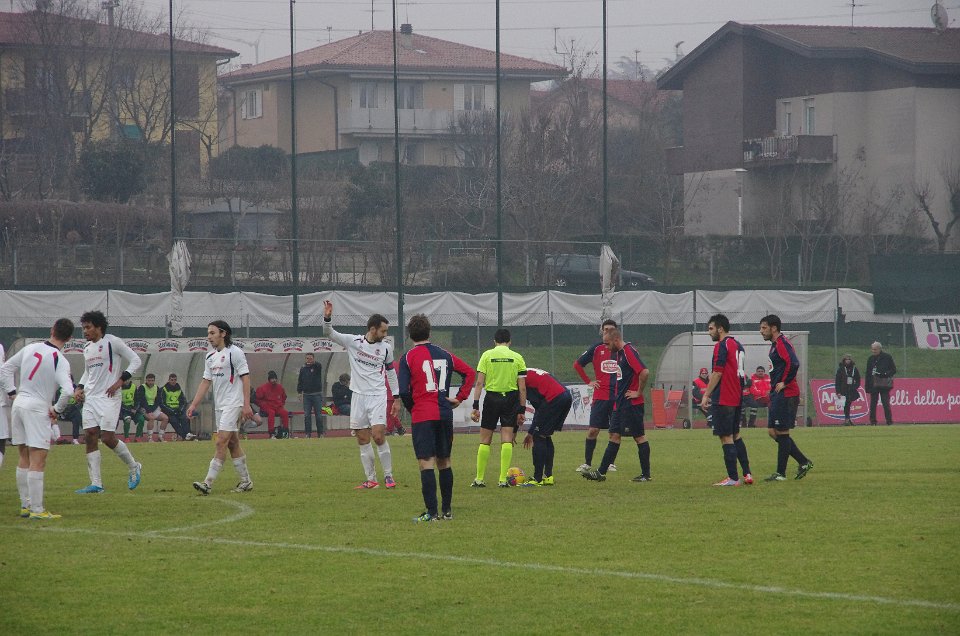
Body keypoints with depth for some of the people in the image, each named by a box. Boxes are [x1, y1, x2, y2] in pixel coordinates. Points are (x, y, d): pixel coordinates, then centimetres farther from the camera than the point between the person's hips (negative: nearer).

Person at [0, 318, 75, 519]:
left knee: (24, 459, 15)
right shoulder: (60, 361, -11)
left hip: (18, 404, 6)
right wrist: (57, 409, -6)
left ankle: (25, 505, 19)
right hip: (37, 408, -6)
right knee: (37, 462, -6)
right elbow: (67, 390, -23)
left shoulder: (30, 348, 6)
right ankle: (36, 510, -8)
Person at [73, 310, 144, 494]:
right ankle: (96, 484, -1)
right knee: (90, 436, -2)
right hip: (90, 397, 7)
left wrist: (120, 381, -14)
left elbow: (135, 360, -5)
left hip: (108, 397, -7)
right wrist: (80, 387, 11)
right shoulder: (87, 348, 16)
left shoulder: (112, 342, -6)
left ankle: (134, 467, 14)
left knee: (108, 438, -12)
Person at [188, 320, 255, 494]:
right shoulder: (210, 357, 14)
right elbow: (206, 382, 17)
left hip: (234, 403, -8)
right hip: (219, 405, 8)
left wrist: (246, 405, -17)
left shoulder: (234, 352, -9)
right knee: (232, 443, 10)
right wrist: (194, 405, 10)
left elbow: (245, 378, -11)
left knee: (221, 442, -13)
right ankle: (246, 481, 17)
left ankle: (208, 483, -19)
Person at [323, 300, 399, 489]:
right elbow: (329, 333, -1)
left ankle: (388, 476, -3)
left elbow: (391, 372, 16)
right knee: (362, 440, 2)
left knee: (378, 436, -14)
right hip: (358, 396, 1)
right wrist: (327, 318, -20)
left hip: (378, 396, -1)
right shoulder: (353, 342, 0)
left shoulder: (386, 348, 4)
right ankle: (371, 480, 8)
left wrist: (395, 396, 13)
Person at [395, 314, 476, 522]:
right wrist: (460, 397, 11)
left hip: (422, 416, -5)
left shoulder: (408, 358, -4)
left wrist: (411, 408, 6)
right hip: (445, 415, 5)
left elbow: (403, 390, -10)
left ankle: (432, 511, -13)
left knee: (426, 463, -7)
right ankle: (447, 510, 17)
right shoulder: (444, 355, 10)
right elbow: (470, 372, 12)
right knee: (444, 462, 13)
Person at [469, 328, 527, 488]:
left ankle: (479, 479, 7)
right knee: (507, 440, 1)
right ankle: (503, 479, -5)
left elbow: (479, 383, -4)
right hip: (511, 399, 0)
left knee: (485, 440, 7)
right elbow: (522, 387, 1)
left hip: (491, 398, 0)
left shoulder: (487, 355, 2)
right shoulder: (517, 357, 4)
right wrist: (522, 410, 5)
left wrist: (475, 406, -3)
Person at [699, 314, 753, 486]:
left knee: (726, 438, -5)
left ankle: (733, 478, -5)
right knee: (735, 435, 17)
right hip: (737, 398, 9)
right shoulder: (738, 345, 15)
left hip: (723, 399, -9)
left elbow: (717, 373, -17)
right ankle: (746, 474, 15)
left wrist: (707, 395, -12)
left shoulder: (721, 346, -13)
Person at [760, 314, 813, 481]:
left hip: (785, 394, -10)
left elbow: (793, 363, -29)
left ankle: (781, 473, 1)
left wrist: (784, 382, -19)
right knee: (773, 432, 10)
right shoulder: (775, 345, 17)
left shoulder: (781, 344, -14)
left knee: (782, 433, -4)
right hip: (777, 395, 10)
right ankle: (803, 462, 15)